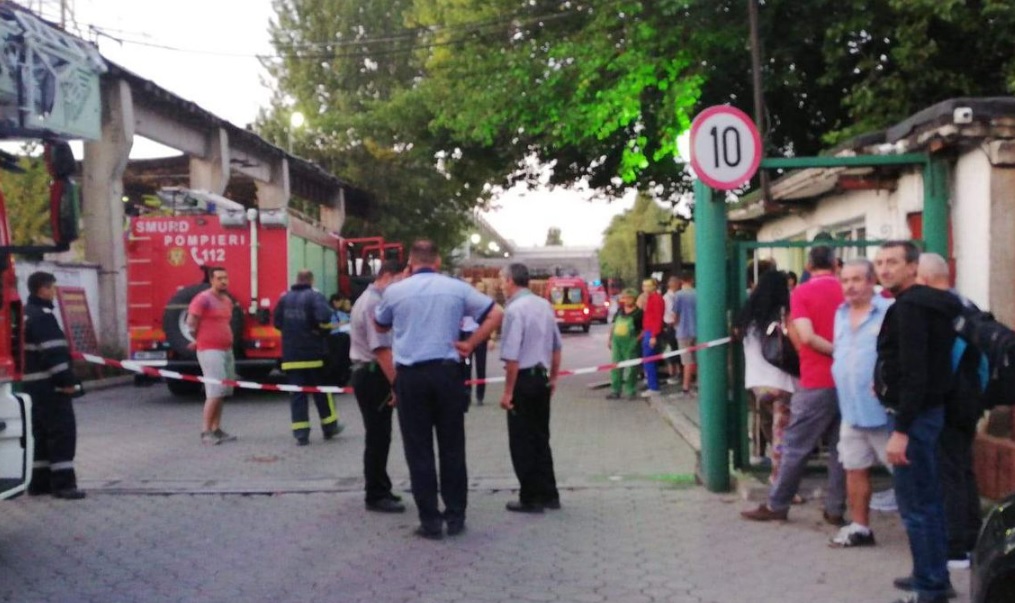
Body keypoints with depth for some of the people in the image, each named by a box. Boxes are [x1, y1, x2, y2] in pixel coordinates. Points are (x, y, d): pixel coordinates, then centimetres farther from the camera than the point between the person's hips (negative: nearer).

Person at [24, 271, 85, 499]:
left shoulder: (27, 314, 17)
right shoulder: (43, 315, -15)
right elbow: (53, 353, -22)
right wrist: (66, 380, -20)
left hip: (34, 383, 10)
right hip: (49, 385, -10)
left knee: (43, 432, 14)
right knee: (62, 431, -9)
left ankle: (40, 481, 18)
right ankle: (63, 483, -10)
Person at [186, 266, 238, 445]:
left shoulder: (228, 300, 14)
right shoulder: (203, 299, -11)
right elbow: (191, 322, -13)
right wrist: (198, 339, -2)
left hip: (226, 350, 8)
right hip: (210, 350, -8)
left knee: (222, 392, 10)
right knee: (215, 391, -12)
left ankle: (217, 429, 17)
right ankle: (206, 432, -7)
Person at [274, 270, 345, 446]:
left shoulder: (285, 297, 7)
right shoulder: (315, 296, -9)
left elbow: (277, 322, 12)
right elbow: (324, 318, -24)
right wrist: (324, 330, -4)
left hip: (291, 355, 3)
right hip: (313, 353, -3)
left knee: (297, 394, 4)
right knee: (322, 391, 11)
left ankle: (301, 434, 0)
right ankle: (329, 427, 21)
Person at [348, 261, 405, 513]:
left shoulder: (367, 299, 17)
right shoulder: (375, 303, -18)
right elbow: (382, 349, -24)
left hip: (366, 373, 11)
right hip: (374, 375, -11)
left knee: (377, 435, 17)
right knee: (378, 436, -4)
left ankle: (378, 490, 28)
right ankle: (377, 496, 4)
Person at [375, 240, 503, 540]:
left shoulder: (395, 291, 1)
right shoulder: (457, 288, 3)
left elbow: (379, 325, 19)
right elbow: (496, 314, 3)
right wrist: (470, 345, 4)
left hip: (410, 375, -1)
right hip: (447, 372, 1)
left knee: (419, 451, 6)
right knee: (452, 447, 11)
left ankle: (430, 521, 9)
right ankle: (455, 517, 16)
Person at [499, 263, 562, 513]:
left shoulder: (514, 309, -17)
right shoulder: (544, 305, 8)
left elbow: (512, 356, -21)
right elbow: (557, 346, 14)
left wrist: (508, 391, -16)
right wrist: (553, 377, 23)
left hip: (523, 379, -8)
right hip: (542, 378, 8)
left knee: (522, 441, 3)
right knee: (541, 438, 16)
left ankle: (531, 498, 9)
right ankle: (548, 495, 23)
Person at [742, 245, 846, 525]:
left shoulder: (801, 292, -5)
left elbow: (806, 336, -17)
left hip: (817, 383, -4)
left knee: (797, 446, 4)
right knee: (840, 447, 9)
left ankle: (777, 505, 12)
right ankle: (836, 509, 13)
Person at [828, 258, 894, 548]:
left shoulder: (890, 311, -11)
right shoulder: (840, 314, 13)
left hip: (884, 409, -7)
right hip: (851, 410, 7)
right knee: (855, 469, 14)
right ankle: (859, 527, 26)